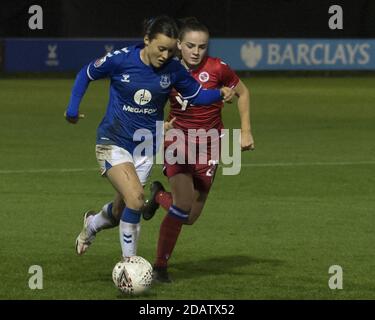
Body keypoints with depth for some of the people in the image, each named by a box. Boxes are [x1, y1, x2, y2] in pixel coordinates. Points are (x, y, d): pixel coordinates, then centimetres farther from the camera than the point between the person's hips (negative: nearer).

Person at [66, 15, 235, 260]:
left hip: (146, 146, 4)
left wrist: (220, 94, -13)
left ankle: (92, 224, 47)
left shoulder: (174, 70, -8)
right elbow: (87, 74, 0)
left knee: (122, 210, 11)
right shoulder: (121, 60, -16)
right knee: (135, 197, -23)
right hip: (113, 142, -4)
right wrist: (73, 109, -1)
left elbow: (195, 95, 6)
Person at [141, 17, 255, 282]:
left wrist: (246, 131, 3)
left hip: (208, 145, 1)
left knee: (190, 218, 3)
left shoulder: (217, 69, -11)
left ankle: (159, 196, 36)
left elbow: (243, 93, 6)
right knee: (183, 205, -21)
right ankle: (161, 265, -4)